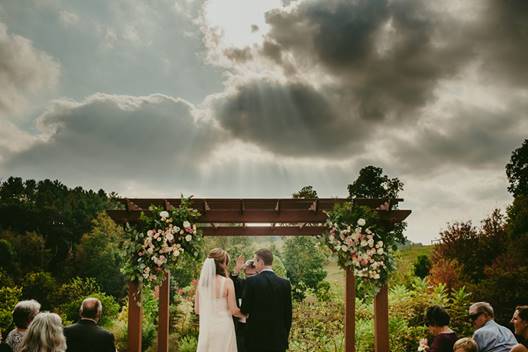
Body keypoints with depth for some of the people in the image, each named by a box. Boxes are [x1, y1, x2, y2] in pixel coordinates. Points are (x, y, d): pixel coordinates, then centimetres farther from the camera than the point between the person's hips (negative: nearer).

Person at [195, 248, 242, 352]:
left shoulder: (201, 282, 2)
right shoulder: (227, 282, -11)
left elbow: (197, 310, 8)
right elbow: (233, 310, -9)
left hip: (205, 329, 4)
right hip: (223, 328, -4)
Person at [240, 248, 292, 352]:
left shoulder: (251, 281, -10)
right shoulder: (285, 283, 0)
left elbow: (245, 310, -7)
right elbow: (288, 314, 4)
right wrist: (285, 337, 14)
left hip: (256, 337, -2)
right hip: (278, 339, 3)